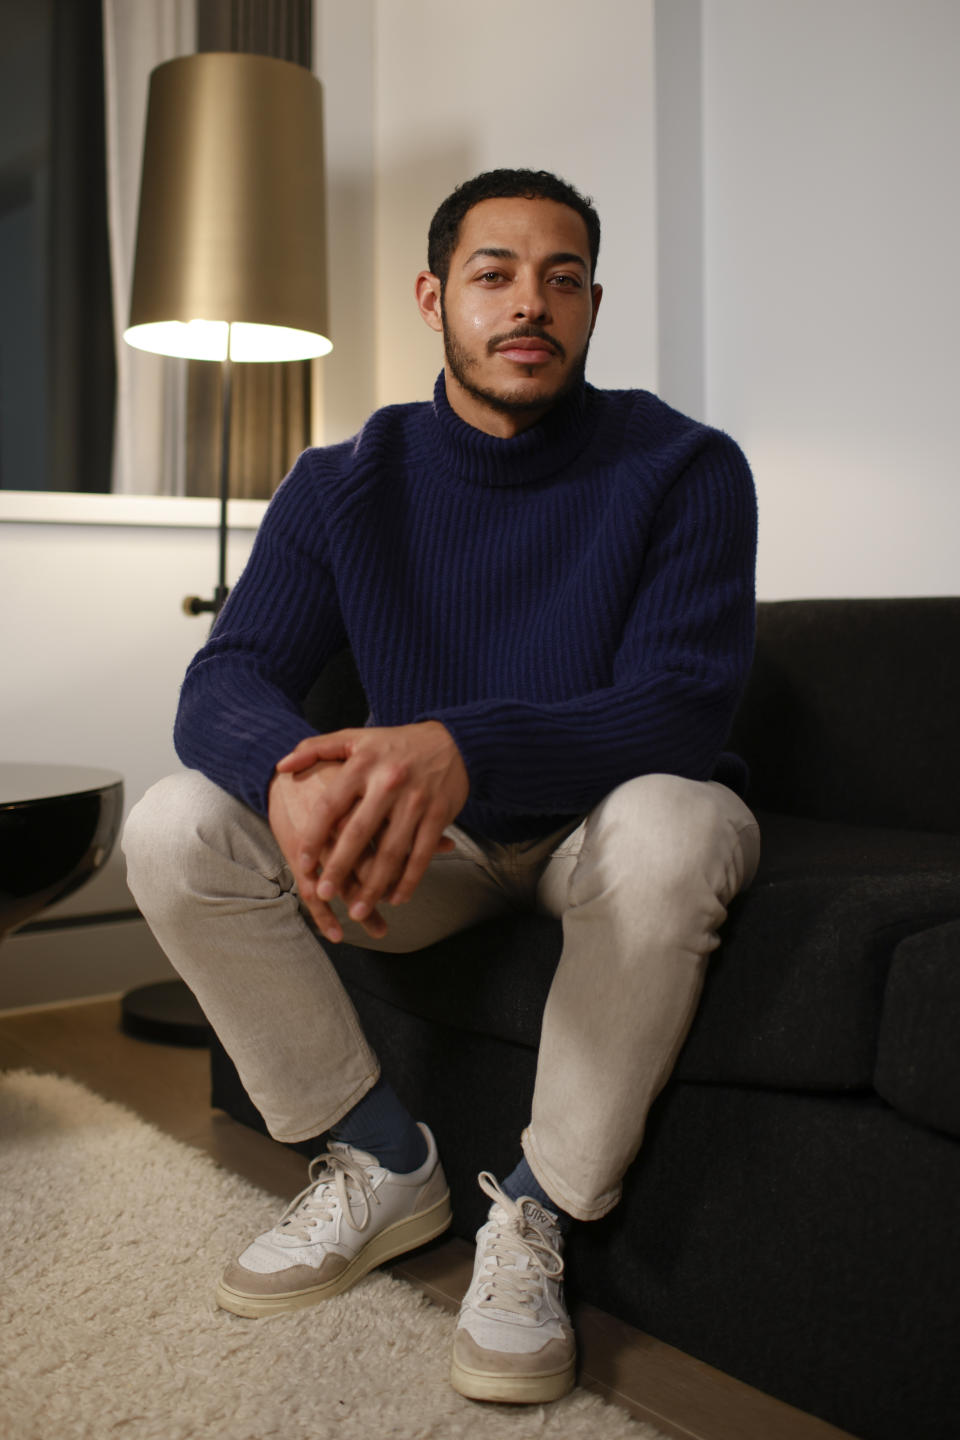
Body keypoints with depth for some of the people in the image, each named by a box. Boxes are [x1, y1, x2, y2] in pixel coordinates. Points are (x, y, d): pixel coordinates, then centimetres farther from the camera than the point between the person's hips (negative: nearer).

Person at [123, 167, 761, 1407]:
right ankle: (384, 1164, -3)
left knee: (672, 826, -38)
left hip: (600, 825, -2)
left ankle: (537, 1211, -15)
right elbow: (226, 679, -14)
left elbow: (681, 710, -25)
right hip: (426, 844, 3)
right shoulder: (345, 483, -5)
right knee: (173, 828, -19)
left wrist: (463, 747, -46)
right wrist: (297, 773, -41)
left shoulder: (682, 468, -14)